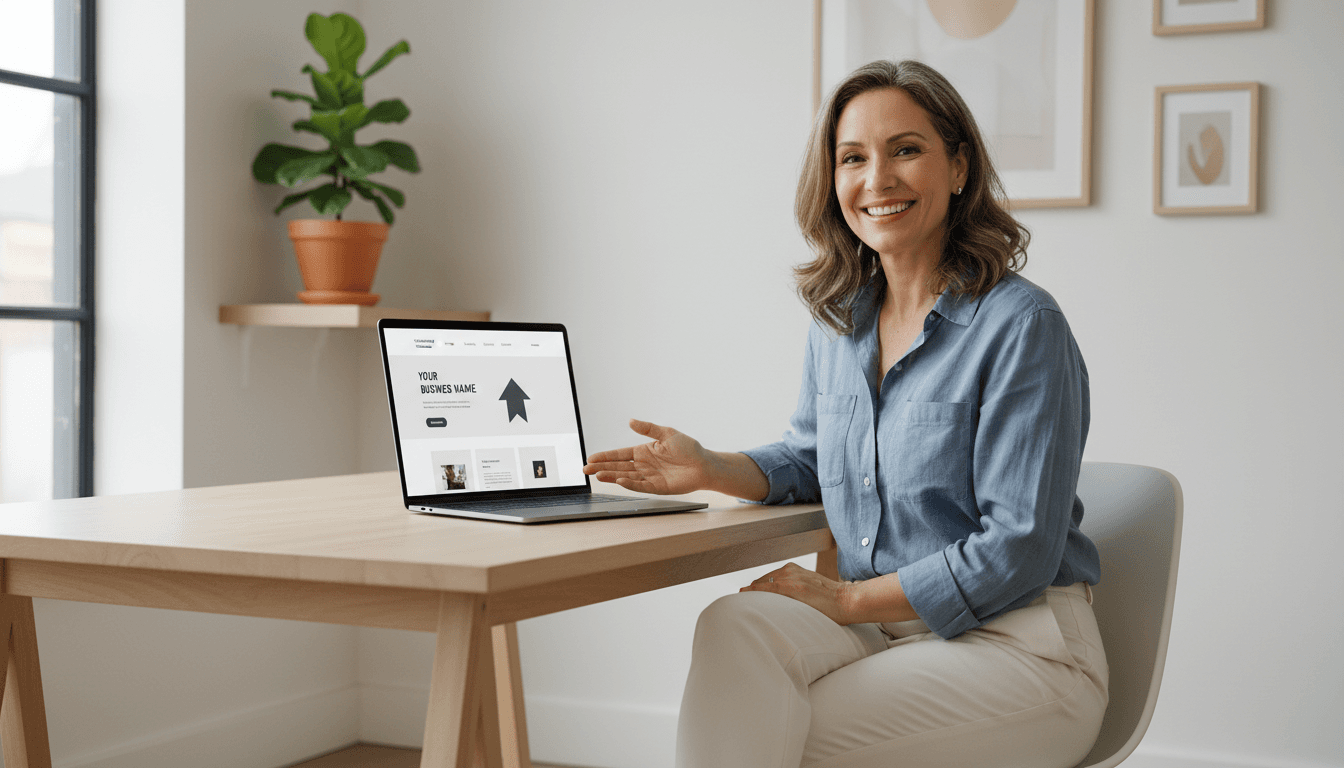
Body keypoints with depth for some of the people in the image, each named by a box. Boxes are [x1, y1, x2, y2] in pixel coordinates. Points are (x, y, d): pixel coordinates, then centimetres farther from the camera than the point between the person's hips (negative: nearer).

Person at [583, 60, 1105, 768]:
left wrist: (846, 599, -14)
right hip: (883, 631, 6)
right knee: (735, 625, -24)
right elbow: (809, 462, 23)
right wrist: (711, 469, 2)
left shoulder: (1020, 325, -14)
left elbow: (1019, 548, -16)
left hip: (1019, 648, -6)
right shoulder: (836, 322, 8)